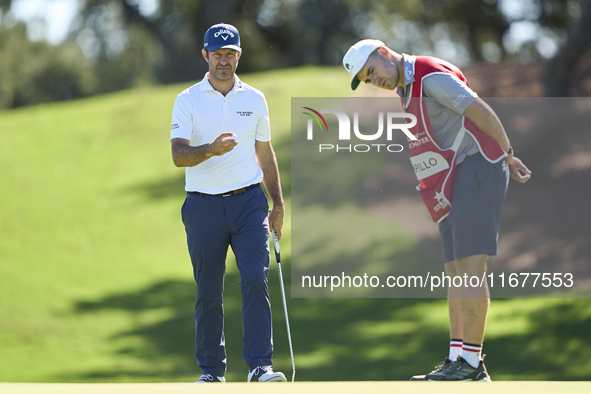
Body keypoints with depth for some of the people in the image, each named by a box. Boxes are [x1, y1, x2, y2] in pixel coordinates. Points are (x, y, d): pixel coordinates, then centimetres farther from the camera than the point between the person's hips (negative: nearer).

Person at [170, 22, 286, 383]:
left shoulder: (254, 99, 10)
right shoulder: (188, 100, 2)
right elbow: (179, 155, -10)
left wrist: (279, 205, 16)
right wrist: (210, 149, -30)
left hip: (249, 202, 1)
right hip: (204, 205, -1)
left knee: (256, 280, -13)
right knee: (208, 292, 3)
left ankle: (261, 366, -16)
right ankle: (212, 370, 13)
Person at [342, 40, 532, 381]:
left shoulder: (431, 75, -14)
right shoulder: (407, 88, 18)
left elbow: (482, 113, -13)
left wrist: (508, 157, -4)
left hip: (478, 169, -10)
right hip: (455, 181, 10)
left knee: (470, 267, -12)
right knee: (455, 271, 6)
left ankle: (471, 363, -14)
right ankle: (457, 359, 5)